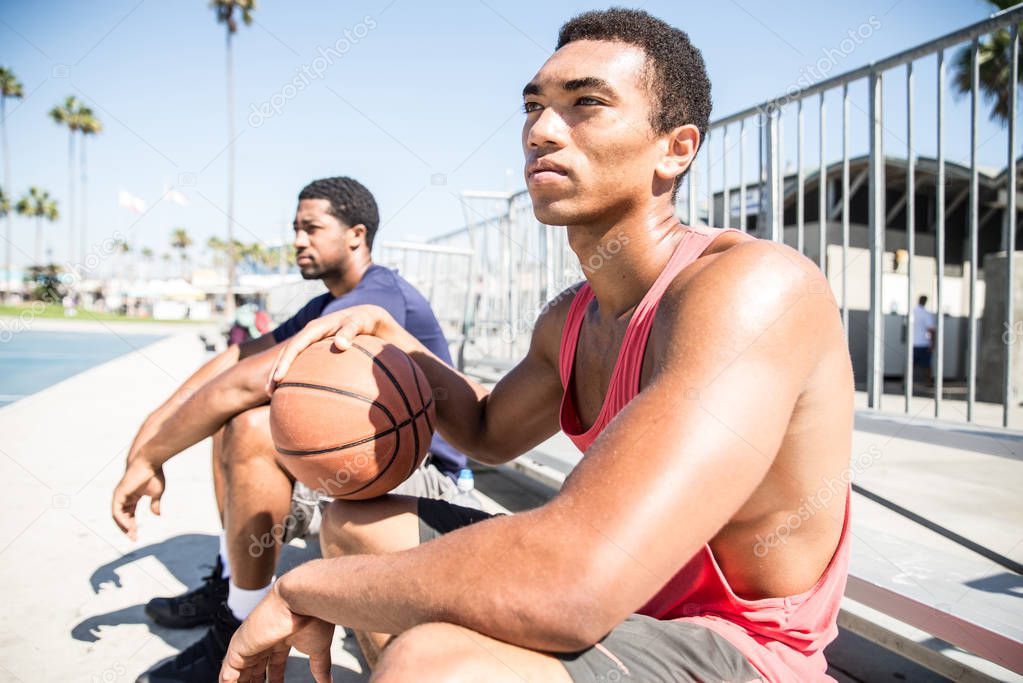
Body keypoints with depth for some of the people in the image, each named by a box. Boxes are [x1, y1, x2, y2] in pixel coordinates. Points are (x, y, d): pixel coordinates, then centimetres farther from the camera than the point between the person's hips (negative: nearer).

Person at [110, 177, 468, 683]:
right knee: (231, 418, 15)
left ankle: (240, 634, -13)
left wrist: (150, 457, -19)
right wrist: (156, 422, 1)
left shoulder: (378, 298, -22)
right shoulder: (326, 306, 12)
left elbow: (247, 382, -28)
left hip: (420, 473, -10)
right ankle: (227, 586, 14)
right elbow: (237, 357, 11)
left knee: (252, 427, -29)